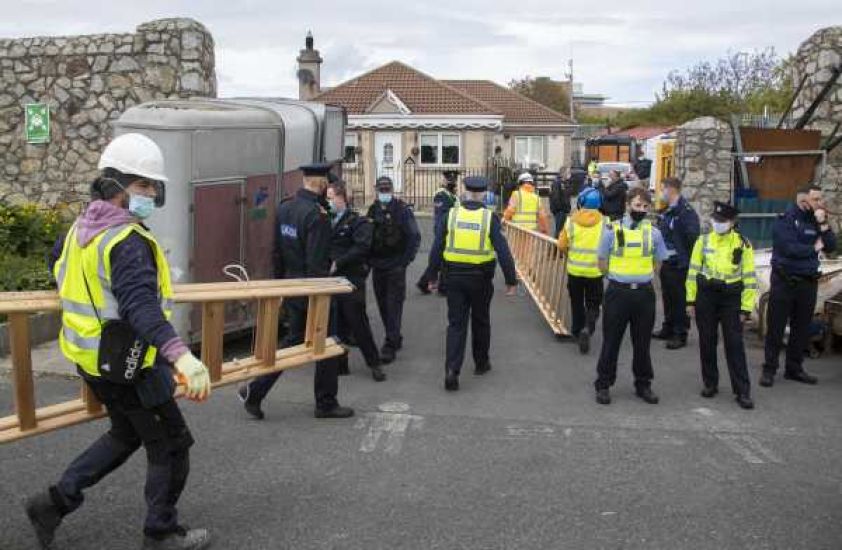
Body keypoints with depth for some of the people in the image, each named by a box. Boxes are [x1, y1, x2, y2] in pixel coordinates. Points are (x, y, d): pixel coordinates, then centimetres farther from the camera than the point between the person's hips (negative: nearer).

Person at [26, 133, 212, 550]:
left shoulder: (82, 227, 5)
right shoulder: (128, 242, -25)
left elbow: (58, 264, 26)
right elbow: (141, 307, -39)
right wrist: (180, 355, -51)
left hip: (93, 358, 9)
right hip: (128, 366, -9)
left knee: (126, 435, 27)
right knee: (170, 445, 7)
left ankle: (56, 500, 26)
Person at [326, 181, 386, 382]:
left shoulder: (357, 222, -7)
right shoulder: (326, 220, 12)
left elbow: (362, 247, -20)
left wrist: (338, 263, -20)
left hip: (351, 281, -5)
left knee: (358, 324, 0)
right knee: (337, 326, 10)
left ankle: (374, 364, 12)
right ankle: (340, 363, 21)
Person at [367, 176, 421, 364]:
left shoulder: (402, 210, -6)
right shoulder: (373, 210, 8)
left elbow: (414, 237, -7)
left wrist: (405, 261, -11)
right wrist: (369, 260, 6)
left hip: (395, 266, -6)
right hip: (377, 266, 6)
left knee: (393, 305, -7)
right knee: (382, 305, 12)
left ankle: (390, 345, -6)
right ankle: (395, 338, 27)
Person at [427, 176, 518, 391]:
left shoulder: (450, 215, -4)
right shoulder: (490, 218, -7)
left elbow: (437, 248, -1)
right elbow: (503, 251, -9)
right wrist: (511, 280, -3)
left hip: (454, 277, 1)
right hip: (480, 279, 0)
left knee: (456, 324, 4)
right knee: (480, 321, 18)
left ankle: (452, 370, -8)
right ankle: (481, 363, 33)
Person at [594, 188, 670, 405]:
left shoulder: (654, 233, 3)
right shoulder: (612, 231, -4)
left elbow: (657, 264, 14)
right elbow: (602, 263, 3)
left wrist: (640, 277, 7)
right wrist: (622, 275, 4)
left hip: (644, 292, 2)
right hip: (617, 292, -2)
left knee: (642, 342, 12)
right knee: (611, 341, 3)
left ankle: (643, 384, 26)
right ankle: (603, 385, 15)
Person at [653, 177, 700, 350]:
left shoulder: (686, 211, -18)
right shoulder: (668, 211, 12)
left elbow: (692, 236, -24)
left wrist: (684, 256, -18)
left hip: (678, 264, -9)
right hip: (666, 262, 9)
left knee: (678, 299, -1)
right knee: (667, 297, 18)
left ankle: (680, 334, 8)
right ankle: (668, 328, 30)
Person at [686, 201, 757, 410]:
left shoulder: (743, 244, -2)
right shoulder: (703, 241, 3)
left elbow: (749, 278, 0)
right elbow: (693, 271, 7)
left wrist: (746, 308, -4)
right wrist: (691, 300, 4)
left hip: (731, 299, -2)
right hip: (706, 297, 2)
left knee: (735, 345, -2)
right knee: (707, 342, 9)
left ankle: (742, 391, 4)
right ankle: (710, 383, 24)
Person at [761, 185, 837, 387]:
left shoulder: (817, 220, 9)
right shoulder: (786, 219, -9)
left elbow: (831, 247, 2)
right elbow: (789, 248, -21)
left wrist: (823, 225, -11)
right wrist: (814, 248, -7)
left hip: (808, 282, 6)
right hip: (784, 281, -6)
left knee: (802, 328, 11)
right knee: (776, 327, 0)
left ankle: (794, 368, 22)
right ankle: (769, 369, 8)